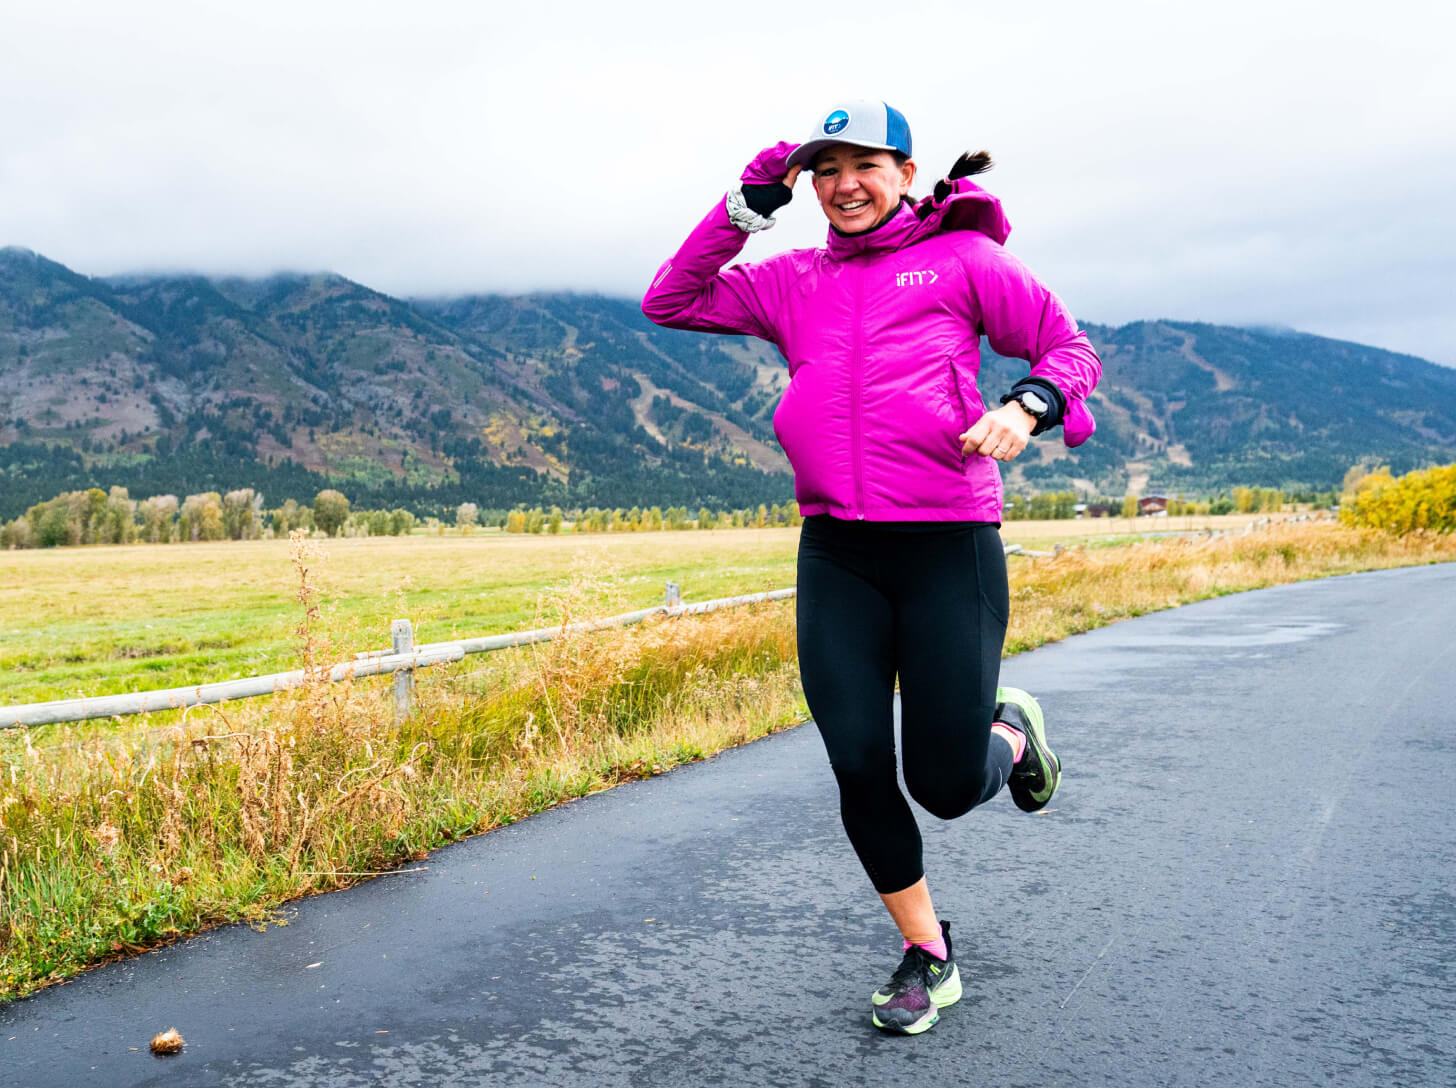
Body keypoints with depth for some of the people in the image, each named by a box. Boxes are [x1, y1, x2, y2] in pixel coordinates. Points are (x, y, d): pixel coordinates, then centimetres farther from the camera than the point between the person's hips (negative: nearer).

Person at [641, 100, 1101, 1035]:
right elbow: (671, 302, 14)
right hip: (836, 555, 4)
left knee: (947, 785, -3)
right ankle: (927, 955, 21)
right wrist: (745, 208, 6)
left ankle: (1012, 731, 34)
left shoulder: (963, 258, 4)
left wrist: (1026, 406, -17)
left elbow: (1071, 348, 5)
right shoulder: (794, 281, 15)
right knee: (858, 766, 0)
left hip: (949, 546, -3)